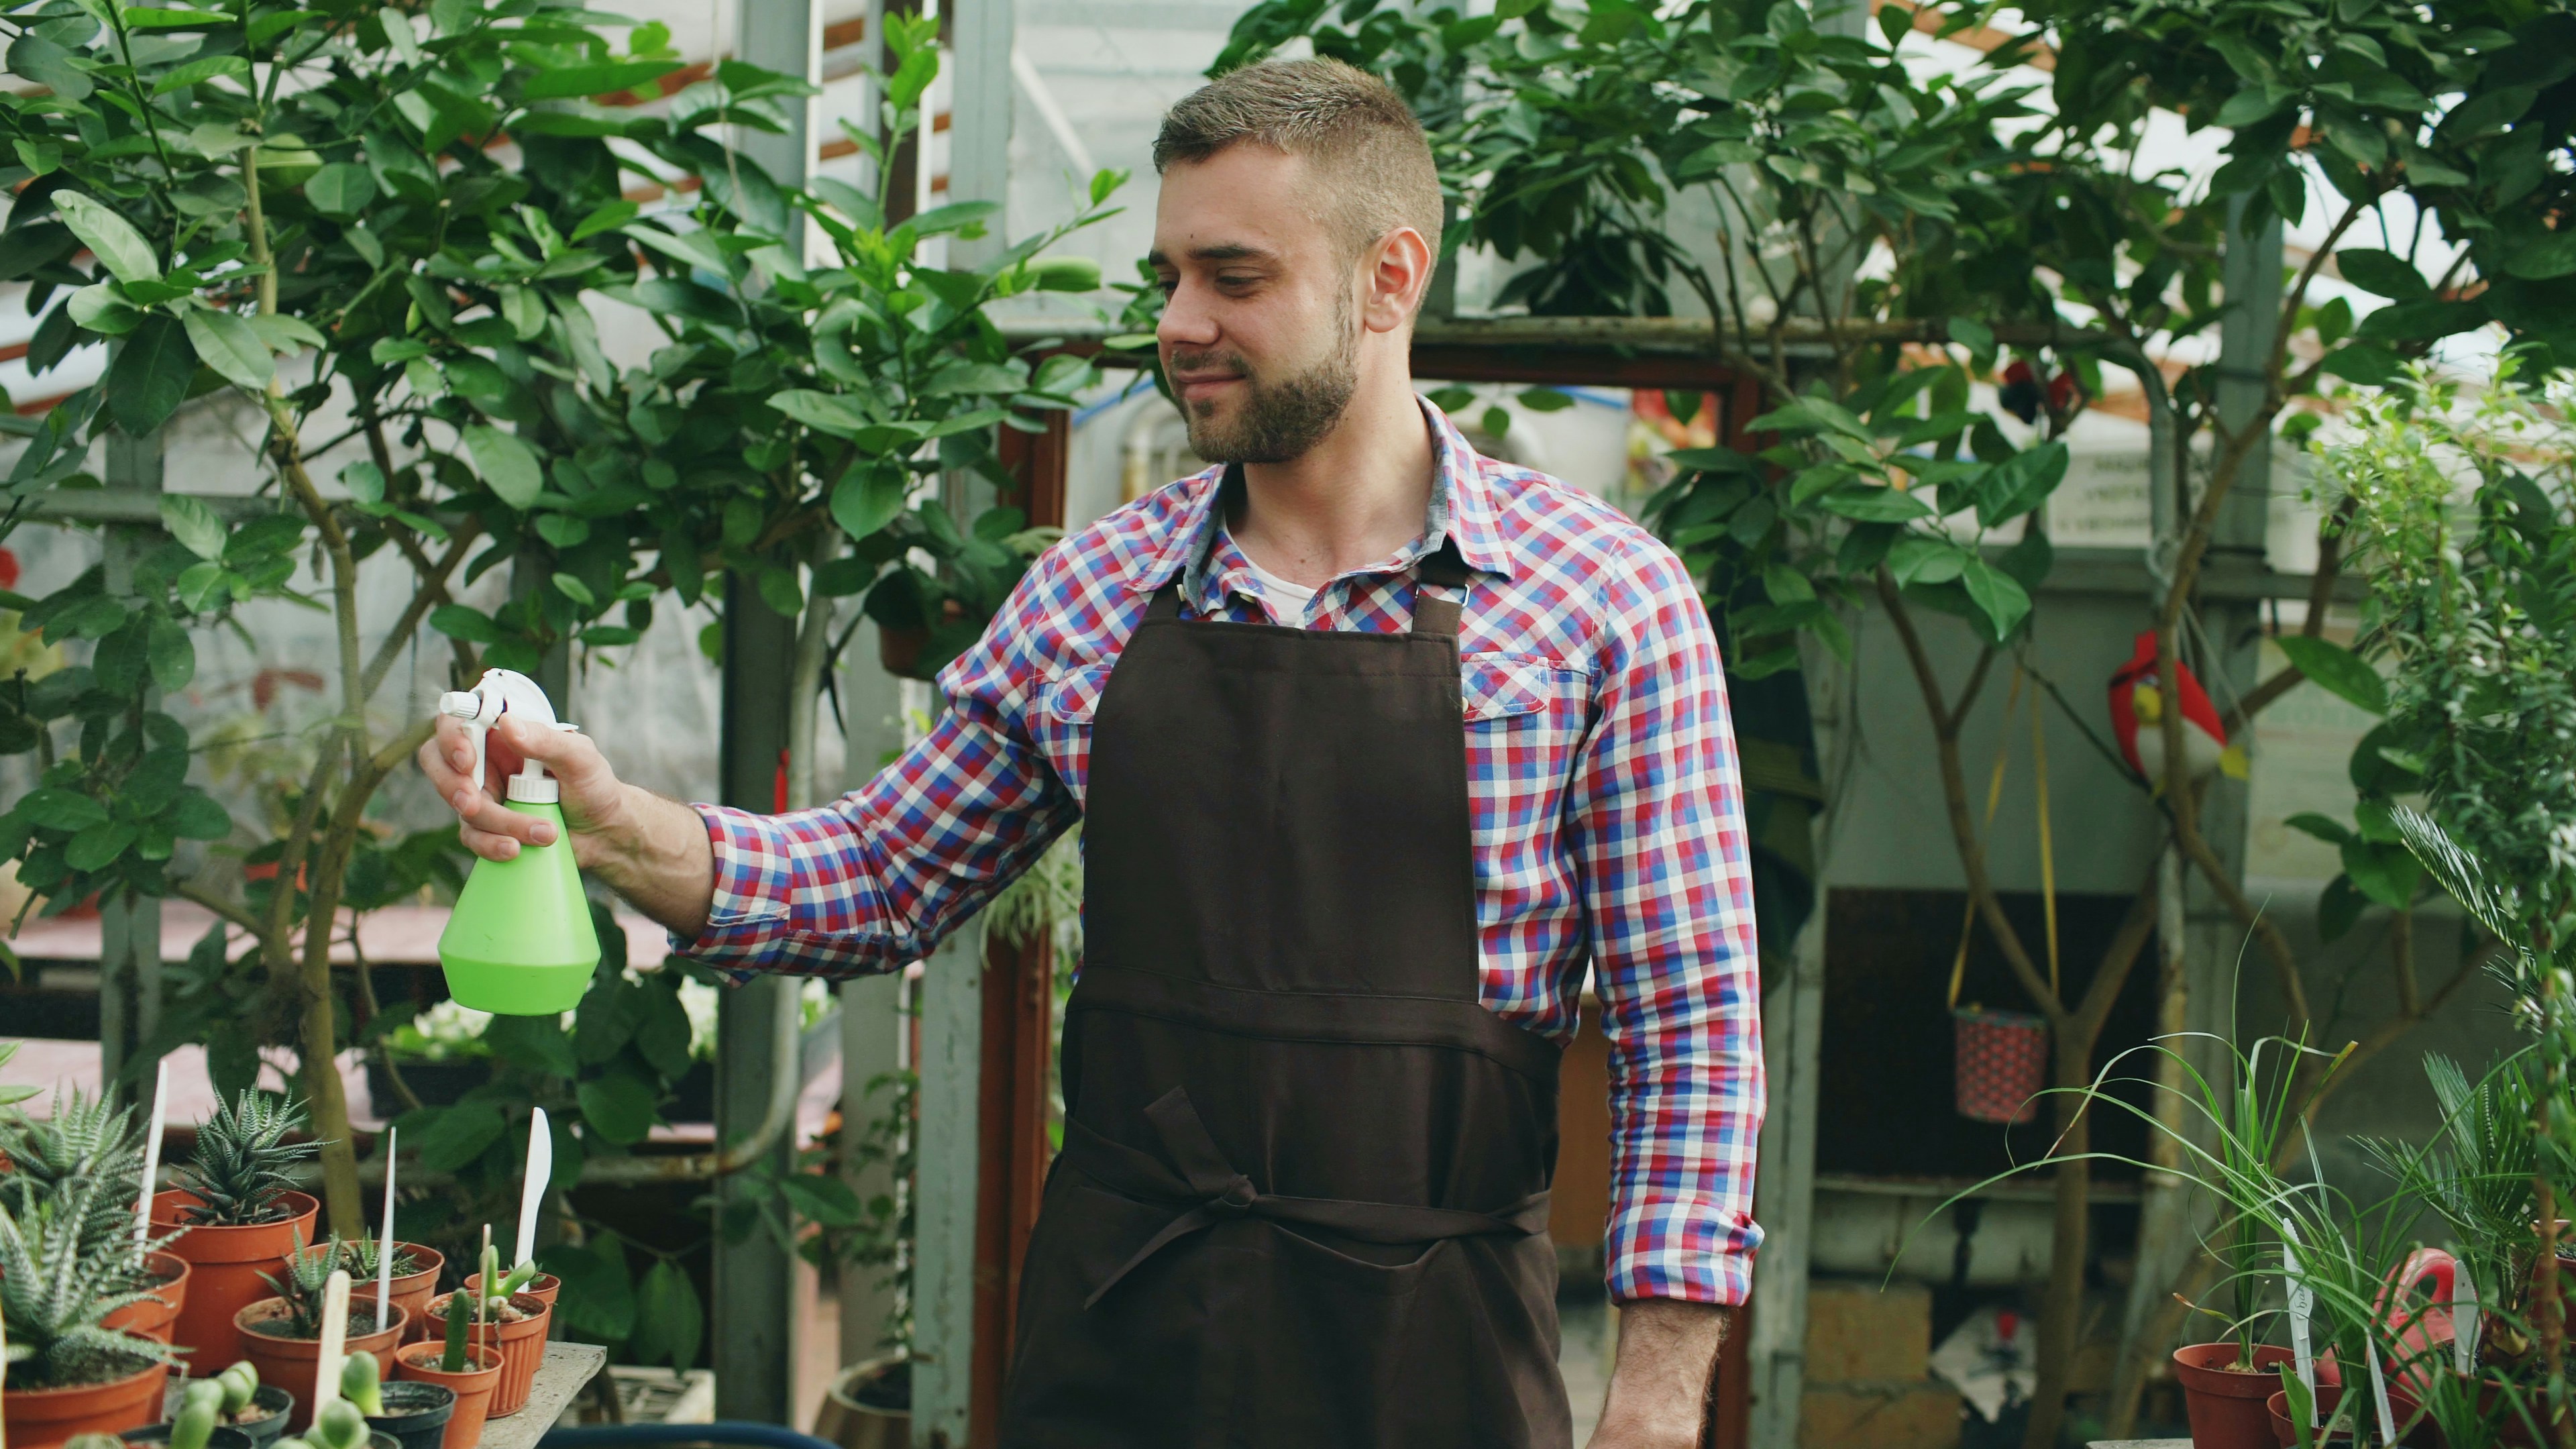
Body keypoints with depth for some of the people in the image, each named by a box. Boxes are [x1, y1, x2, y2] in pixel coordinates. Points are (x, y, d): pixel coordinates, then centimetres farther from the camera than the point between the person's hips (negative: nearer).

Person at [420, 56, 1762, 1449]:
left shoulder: (1607, 598, -6)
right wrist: (609, 825, -3)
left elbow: (1687, 1030, -5)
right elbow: (883, 876, 14)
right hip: (1113, 1333, 3)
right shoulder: (1096, 590, 5)